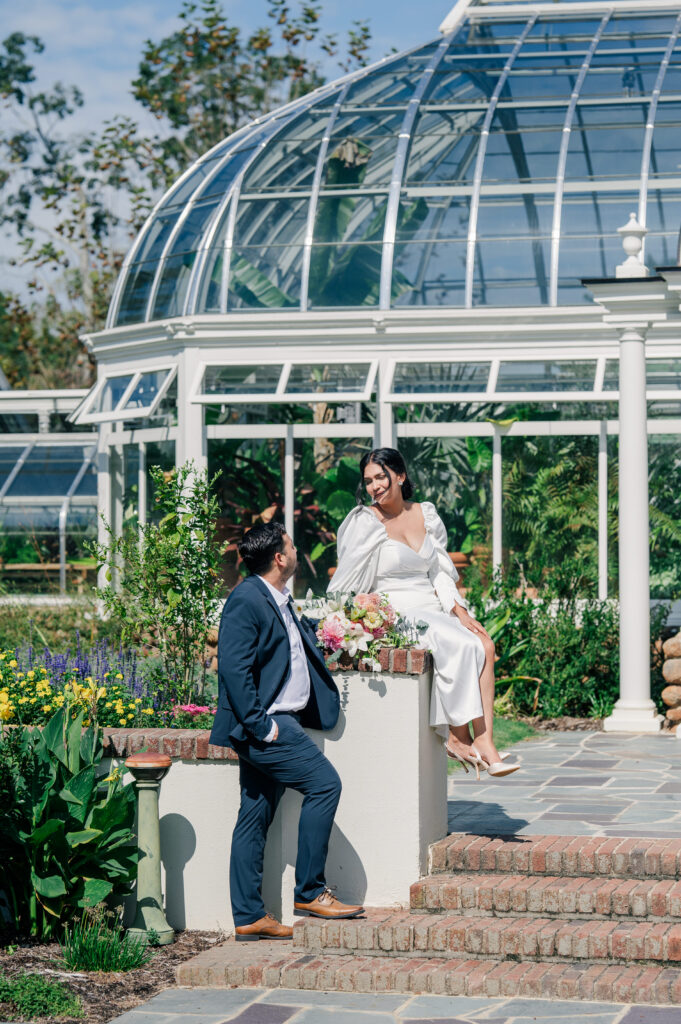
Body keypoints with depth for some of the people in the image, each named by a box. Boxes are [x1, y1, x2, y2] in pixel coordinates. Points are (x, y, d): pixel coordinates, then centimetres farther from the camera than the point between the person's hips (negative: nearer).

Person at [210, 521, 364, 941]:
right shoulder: (246, 600, -13)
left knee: (255, 818, 9)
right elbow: (233, 667, -20)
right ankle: (310, 891, -7)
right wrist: (261, 725, -21)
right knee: (324, 782, -13)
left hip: (276, 722, 10)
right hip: (265, 722, -10)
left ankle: (249, 917, 11)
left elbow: (298, 650, 35)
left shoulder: (280, 600, 18)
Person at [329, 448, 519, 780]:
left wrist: (459, 611, 1)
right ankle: (457, 736, -18)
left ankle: (484, 742, -27)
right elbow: (347, 585, -2)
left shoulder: (425, 515, 14)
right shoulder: (365, 523, -1)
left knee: (485, 645, -22)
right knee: (459, 646, -30)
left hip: (432, 612, 5)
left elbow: (439, 573, 15)